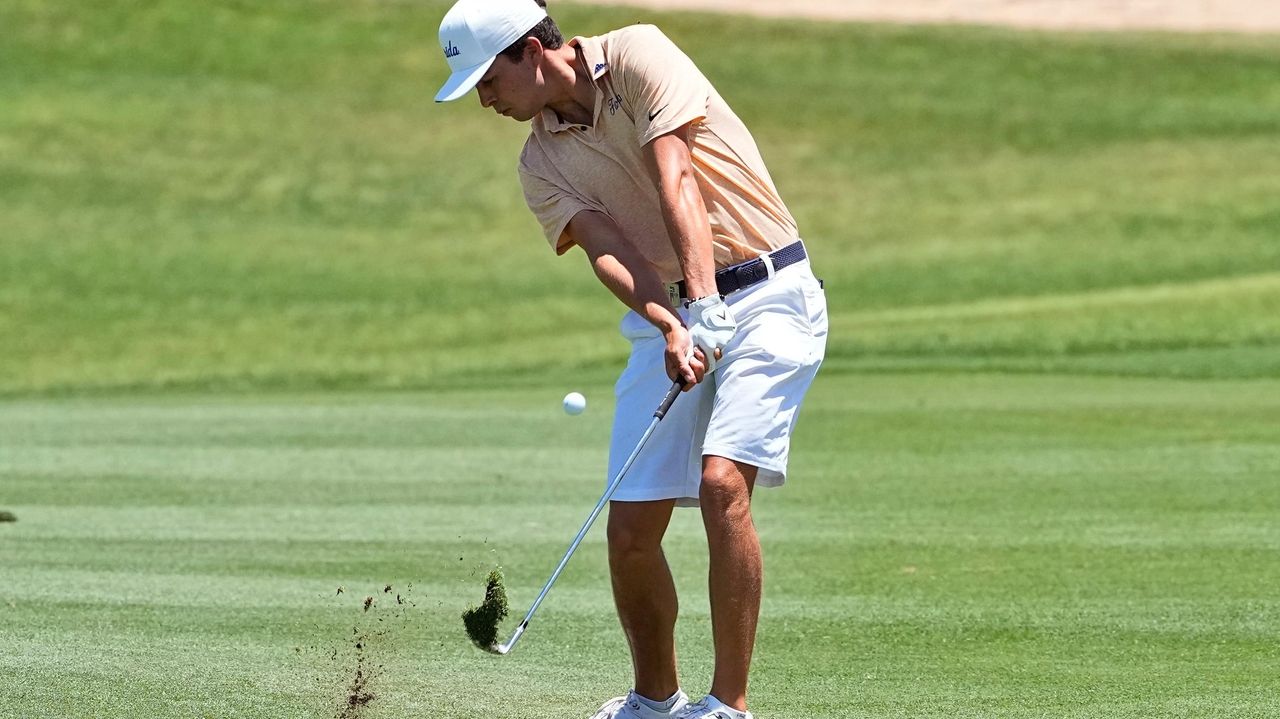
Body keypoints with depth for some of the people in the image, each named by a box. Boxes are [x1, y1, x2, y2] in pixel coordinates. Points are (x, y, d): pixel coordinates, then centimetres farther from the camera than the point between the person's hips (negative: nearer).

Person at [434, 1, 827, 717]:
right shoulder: (542, 164, 6)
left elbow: (677, 183, -21)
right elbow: (608, 249, -9)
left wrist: (708, 306, -31)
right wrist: (671, 328, -28)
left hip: (766, 291, -6)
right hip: (669, 313, 6)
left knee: (723, 483, -22)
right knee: (632, 523, -2)